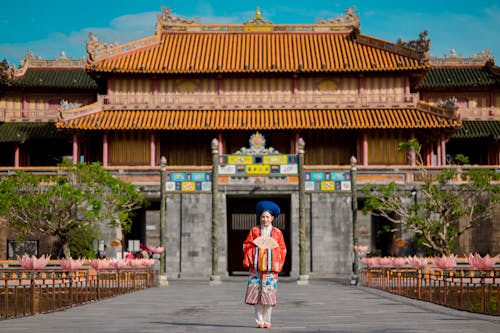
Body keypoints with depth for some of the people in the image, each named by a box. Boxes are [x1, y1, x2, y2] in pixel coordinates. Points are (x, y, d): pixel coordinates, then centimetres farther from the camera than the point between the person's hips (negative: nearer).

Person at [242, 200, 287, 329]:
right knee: (257, 294, -2)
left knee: (269, 294, -3)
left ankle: (267, 321, 7)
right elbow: (246, 246, 5)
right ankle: (259, 321, 5)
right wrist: (248, 261, -7)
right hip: (256, 267, 0)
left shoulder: (277, 233, 9)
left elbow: (283, 249, 10)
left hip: (270, 268, 0)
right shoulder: (254, 231, 8)